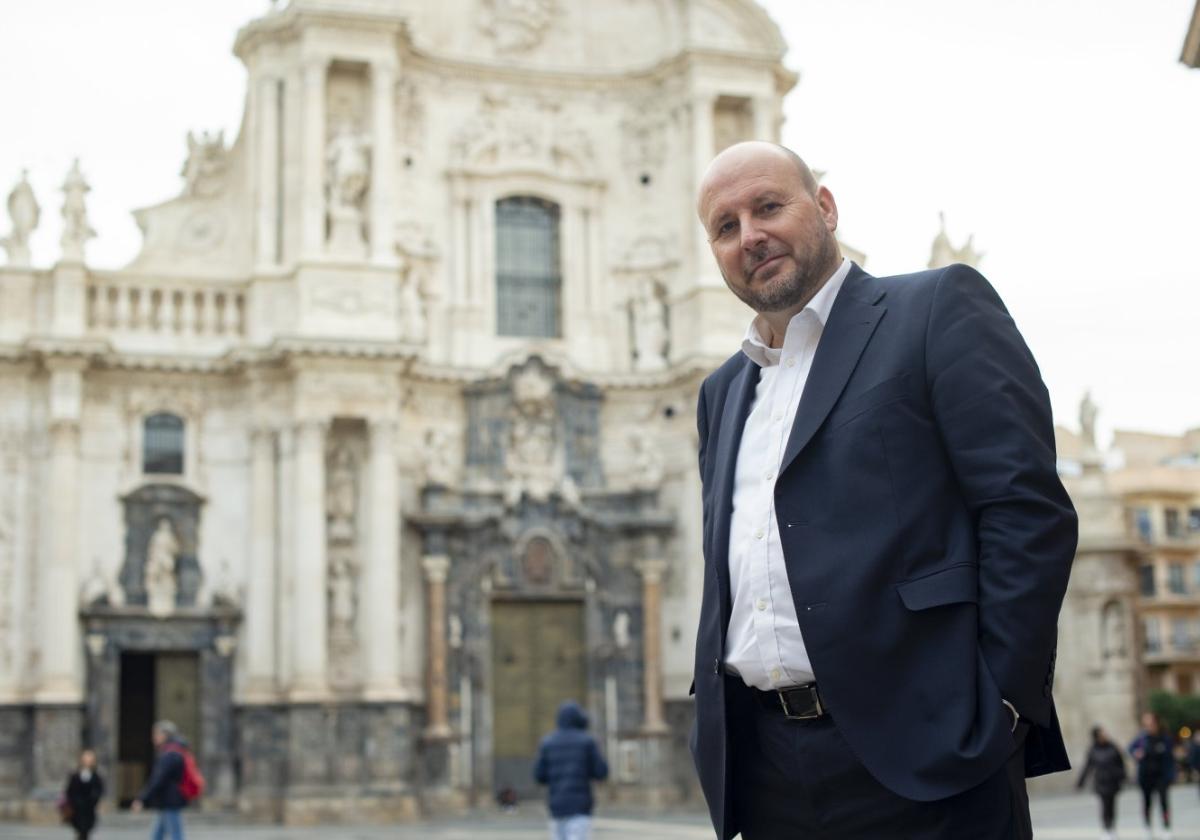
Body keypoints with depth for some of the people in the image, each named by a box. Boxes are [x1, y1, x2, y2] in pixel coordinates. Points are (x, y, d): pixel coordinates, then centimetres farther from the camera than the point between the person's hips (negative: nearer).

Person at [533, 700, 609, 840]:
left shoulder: (547, 742, 7)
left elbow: (539, 776, 5)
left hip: (557, 806, 4)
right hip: (579, 807, -4)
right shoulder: (586, 741, -2)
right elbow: (601, 773, -3)